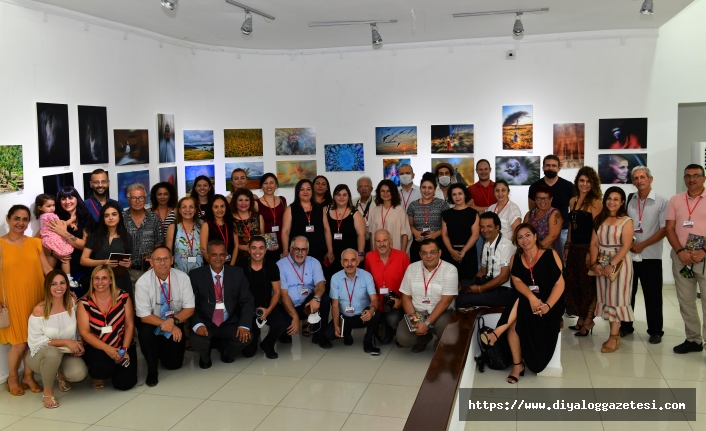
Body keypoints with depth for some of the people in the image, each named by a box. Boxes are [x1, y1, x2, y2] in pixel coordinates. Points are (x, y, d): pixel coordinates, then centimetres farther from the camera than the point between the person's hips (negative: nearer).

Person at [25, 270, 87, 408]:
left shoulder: (72, 303, -6)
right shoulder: (39, 310, -18)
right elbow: (35, 342, -17)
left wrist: (80, 345, -12)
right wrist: (65, 342, -24)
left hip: (67, 353, 3)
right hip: (40, 354, -3)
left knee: (79, 373, -27)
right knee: (53, 353, -40)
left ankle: (61, 374, 13)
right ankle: (48, 391, -12)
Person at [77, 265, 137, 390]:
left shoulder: (123, 297, -4)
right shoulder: (84, 303, -5)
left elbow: (129, 325, -2)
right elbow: (84, 332, -8)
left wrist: (124, 349, -13)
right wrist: (107, 349, -20)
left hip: (122, 346, 1)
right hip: (96, 348, -1)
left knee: (124, 383, -14)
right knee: (101, 367, -34)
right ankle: (98, 375, 7)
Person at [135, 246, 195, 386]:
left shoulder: (182, 278, -16)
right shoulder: (143, 282, -21)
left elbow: (189, 308, -11)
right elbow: (145, 316, -19)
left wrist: (174, 321, -30)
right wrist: (168, 326, -30)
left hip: (176, 324, 2)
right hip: (152, 323, -1)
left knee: (174, 364, -5)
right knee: (145, 332, -35)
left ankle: (164, 349, 32)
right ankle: (152, 370, -10)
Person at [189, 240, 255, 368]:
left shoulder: (237, 273, 1)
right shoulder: (195, 275, -3)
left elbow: (247, 301, -2)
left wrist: (244, 325, -18)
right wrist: (197, 324, -25)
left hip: (230, 324, 2)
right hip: (205, 324, -1)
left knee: (246, 337, -27)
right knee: (197, 341, -32)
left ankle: (226, 351, 11)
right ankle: (205, 356, 8)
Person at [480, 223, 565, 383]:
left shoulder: (550, 255, -1)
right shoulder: (516, 259, 10)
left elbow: (560, 283, -7)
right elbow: (517, 282, -6)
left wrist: (547, 305, -23)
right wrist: (531, 297, -27)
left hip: (549, 303, -3)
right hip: (523, 303, 3)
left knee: (520, 305, -33)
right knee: (513, 322, -27)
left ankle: (496, 333, -27)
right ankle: (517, 364, -15)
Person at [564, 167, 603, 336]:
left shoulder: (595, 202, -10)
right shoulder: (573, 201, 10)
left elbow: (596, 229, -13)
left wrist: (591, 252, -17)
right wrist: (567, 246, 13)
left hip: (588, 248, -7)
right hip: (574, 248, 7)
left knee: (588, 284, 3)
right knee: (573, 283, 12)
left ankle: (588, 320, 14)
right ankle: (581, 318, 25)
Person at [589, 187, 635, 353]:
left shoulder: (627, 221, -7)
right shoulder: (599, 219, 8)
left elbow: (626, 246, -15)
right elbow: (594, 243, 3)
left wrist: (612, 265, -22)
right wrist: (594, 263, -9)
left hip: (619, 263, -5)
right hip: (601, 263, 5)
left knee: (616, 297, -4)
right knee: (606, 296, 7)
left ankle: (614, 337, -3)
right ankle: (615, 331, 15)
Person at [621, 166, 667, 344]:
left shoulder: (661, 202, -4)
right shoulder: (628, 200, 5)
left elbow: (664, 229, -8)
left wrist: (642, 245, -13)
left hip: (650, 256, -3)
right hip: (628, 254, 3)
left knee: (652, 295, 5)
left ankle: (655, 331, 18)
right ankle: (625, 326, 24)